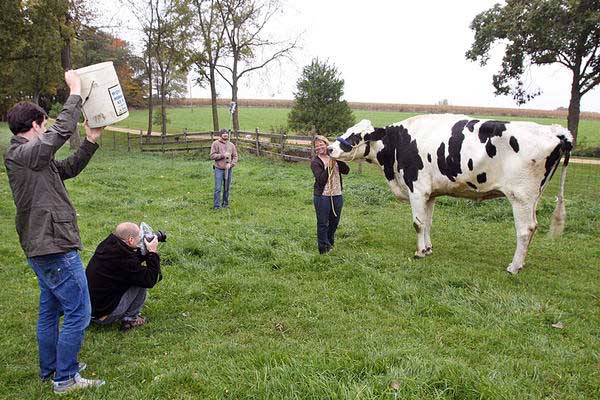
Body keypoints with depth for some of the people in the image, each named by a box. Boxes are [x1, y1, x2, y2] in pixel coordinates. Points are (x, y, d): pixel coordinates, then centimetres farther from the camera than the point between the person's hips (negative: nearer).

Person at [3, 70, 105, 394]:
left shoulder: (31, 157, 12)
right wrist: (75, 91, -15)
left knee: (50, 310, 20)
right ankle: (65, 379, 9)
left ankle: (50, 369, 33)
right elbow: (63, 130, -23)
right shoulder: (23, 155, -17)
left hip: (42, 248, 10)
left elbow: (68, 169, 17)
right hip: (56, 249, -10)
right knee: (78, 313, -2)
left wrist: (90, 142, 8)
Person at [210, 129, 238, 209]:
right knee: (218, 188, -5)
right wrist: (223, 155, -16)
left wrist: (231, 164, -10)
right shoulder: (216, 143, 0)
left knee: (227, 188, 9)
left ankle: (225, 204, 21)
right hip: (219, 169, -3)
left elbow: (235, 157, 7)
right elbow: (212, 156, -6)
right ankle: (217, 205, 0)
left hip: (228, 169, 3)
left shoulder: (231, 145, 10)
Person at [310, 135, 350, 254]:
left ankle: (330, 244, 38)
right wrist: (329, 166, -22)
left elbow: (346, 170, -5)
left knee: (334, 222, 18)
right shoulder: (315, 162, -7)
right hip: (322, 196, -5)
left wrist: (338, 159, -17)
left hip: (337, 195, 5)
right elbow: (321, 180, -17)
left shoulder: (334, 158, 6)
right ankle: (324, 249, 17)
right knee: (323, 224, 4)